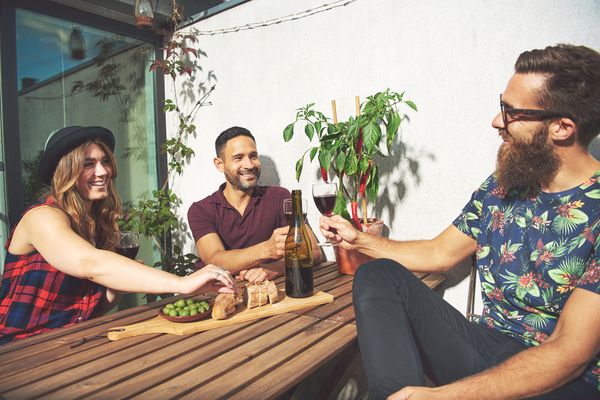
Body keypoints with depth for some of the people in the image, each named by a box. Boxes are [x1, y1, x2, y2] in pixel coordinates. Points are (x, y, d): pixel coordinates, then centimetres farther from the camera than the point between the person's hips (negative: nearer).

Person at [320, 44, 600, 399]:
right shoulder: (500, 187, 4)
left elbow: (570, 352, -21)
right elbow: (439, 254, 14)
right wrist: (358, 240, 11)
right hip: (485, 349, 7)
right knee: (378, 275, -10)